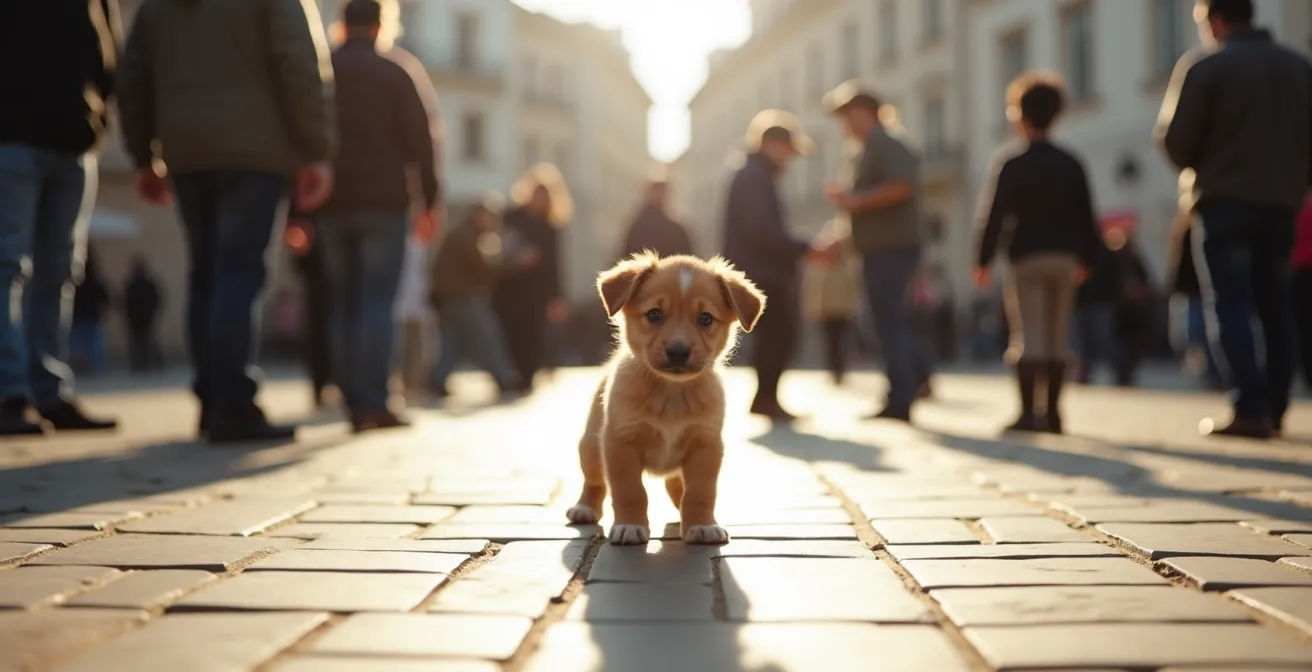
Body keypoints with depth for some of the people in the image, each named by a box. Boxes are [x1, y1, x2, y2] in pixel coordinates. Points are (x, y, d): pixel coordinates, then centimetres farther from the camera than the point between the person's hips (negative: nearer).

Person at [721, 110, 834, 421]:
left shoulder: (758, 177, 22)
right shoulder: (754, 177, -11)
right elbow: (762, 231, -22)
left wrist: (805, 251, 16)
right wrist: (806, 250, -19)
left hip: (767, 274, 10)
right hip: (761, 276, -10)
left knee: (778, 338, 10)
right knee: (777, 337, -10)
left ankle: (766, 398, 14)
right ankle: (766, 398, -7)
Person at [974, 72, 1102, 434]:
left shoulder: (1011, 162, -4)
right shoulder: (1071, 164, 9)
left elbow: (995, 214, -9)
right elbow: (1086, 216, 10)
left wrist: (983, 260, -6)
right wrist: (1087, 258, 19)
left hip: (1027, 257, -4)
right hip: (1064, 257, 4)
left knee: (1027, 336, -4)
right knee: (1057, 335, 9)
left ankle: (1028, 413, -10)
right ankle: (1052, 412, 10)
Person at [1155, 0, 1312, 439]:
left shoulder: (1204, 65, -6)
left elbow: (1175, 138, -7)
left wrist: (1199, 170, 12)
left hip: (1225, 201, -5)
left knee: (1231, 305, -4)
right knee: (1275, 307, 12)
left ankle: (1251, 410, -12)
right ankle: (1274, 410, 12)